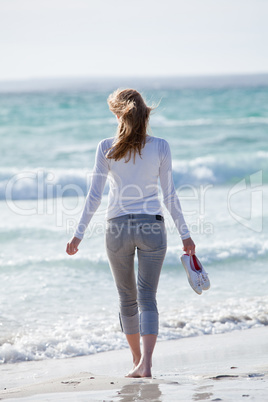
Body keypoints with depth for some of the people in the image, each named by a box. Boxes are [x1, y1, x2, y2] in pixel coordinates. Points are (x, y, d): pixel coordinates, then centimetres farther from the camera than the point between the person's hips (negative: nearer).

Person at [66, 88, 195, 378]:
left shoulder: (106, 148, -4)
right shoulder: (160, 147, -2)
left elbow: (94, 196, -3)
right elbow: (169, 195, 0)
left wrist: (78, 234, 4)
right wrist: (184, 233, 8)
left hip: (118, 227, 0)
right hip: (152, 226, 0)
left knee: (127, 298, 17)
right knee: (147, 297, 1)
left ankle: (137, 360, 27)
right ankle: (145, 363, -15)